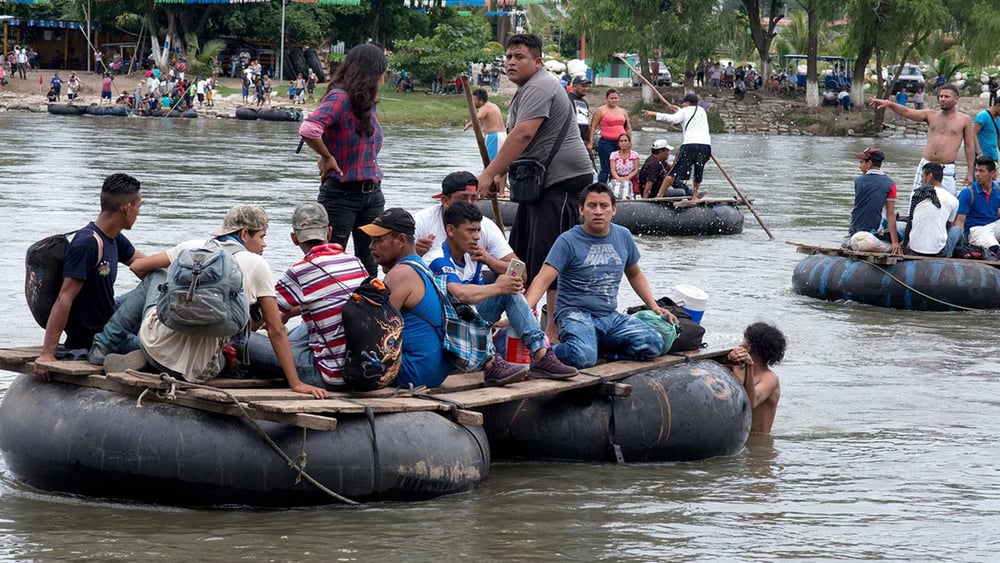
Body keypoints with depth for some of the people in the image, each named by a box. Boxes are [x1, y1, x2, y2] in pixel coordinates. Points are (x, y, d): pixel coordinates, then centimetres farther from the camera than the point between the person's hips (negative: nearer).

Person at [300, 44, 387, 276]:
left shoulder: (366, 102, 11)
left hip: (372, 192, 8)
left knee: (370, 264, 7)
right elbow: (309, 130, -31)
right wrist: (327, 158, -16)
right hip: (342, 192, -8)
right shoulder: (340, 98, -15)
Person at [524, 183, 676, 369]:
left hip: (610, 317, 6)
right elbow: (543, 280, -17)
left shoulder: (623, 237, 10)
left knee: (653, 344, -19)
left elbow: (634, 274, 27)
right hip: (576, 313, -6)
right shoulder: (568, 241, -7)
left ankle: (597, 348, -4)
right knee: (583, 357, -37)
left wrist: (654, 306, 16)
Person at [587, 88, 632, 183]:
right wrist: (590, 143, -9)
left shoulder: (622, 111, 16)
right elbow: (593, 127, -3)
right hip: (606, 143, -5)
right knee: (606, 169, -6)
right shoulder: (601, 111, 1)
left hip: (620, 143, 5)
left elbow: (628, 128, 23)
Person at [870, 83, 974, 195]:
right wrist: (889, 104, -21)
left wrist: (970, 172, 3)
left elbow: (969, 146, 6)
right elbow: (906, 112, -2)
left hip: (947, 170, -3)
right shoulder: (931, 115, 9)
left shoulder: (964, 120, 4)